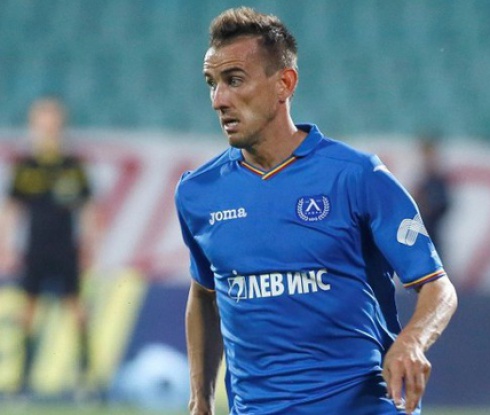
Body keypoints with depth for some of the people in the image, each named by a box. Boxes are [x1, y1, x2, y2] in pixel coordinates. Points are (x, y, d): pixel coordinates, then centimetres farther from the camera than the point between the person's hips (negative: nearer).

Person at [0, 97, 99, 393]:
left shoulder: (73, 167, 1)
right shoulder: (25, 168, 0)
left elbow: (87, 208, 8)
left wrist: (89, 245, 6)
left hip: (66, 249, 0)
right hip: (35, 249, 0)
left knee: (74, 302, -4)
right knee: (30, 304, 2)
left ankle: (85, 359, 3)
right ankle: (27, 367, 8)